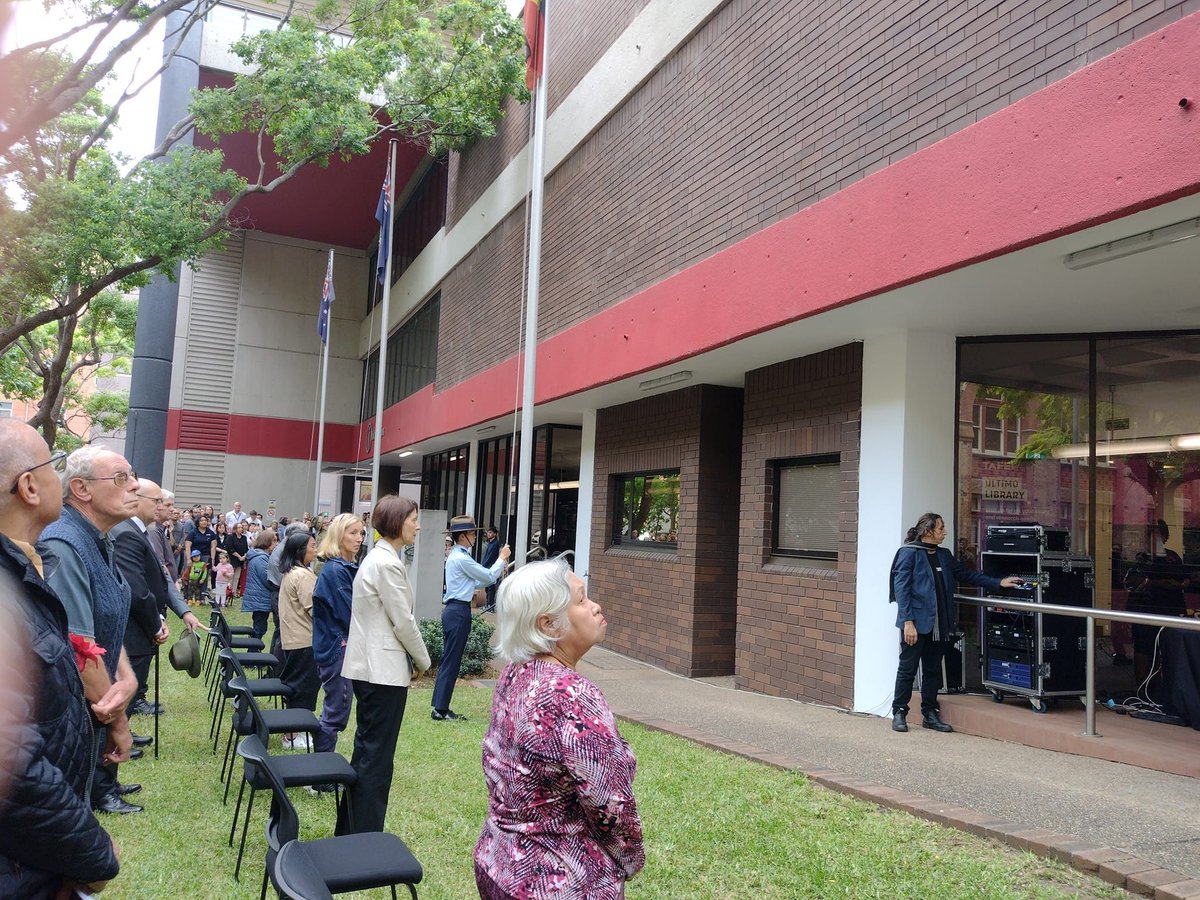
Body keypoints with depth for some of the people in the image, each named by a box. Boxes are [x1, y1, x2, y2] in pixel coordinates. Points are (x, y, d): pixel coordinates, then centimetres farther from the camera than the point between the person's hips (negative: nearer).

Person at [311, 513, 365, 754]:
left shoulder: (350, 567, 11)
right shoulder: (334, 570, -18)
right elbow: (348, 614, -19)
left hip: (343, 646, 9)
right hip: (338, 647, -9)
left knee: (334, 710, 17)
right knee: (336, 711, -1)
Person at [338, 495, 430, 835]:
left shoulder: (377, 557, 14)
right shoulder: (388, 564, -18)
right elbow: (403, 622, -17)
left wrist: (415, 658, 15)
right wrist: (423, 660, -2)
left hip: (367, 666, 10)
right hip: (385, 669, -10)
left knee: (366, 750, 18)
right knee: (377, 757, -2)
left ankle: (350, 828, 29)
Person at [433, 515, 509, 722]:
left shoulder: (455, 556, 16)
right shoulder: (461, 558, -15)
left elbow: (478, 582, 18)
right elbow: (489, 577, -11)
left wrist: (499, 565, 16)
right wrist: (502, 559, 2)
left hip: (453, 610, 10)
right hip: (459, 611, -10)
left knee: (448, 660, 13)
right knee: (451, 661, -5)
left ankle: (440, 707, 18)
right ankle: (441, 710, 0)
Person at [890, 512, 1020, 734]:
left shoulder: (944, 555, 13)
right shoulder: (908, 553, -9)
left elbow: (966, 574, 20)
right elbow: (901, 589, -13)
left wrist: (998, 582, 13)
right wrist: (908, 621, -18)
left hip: (938, 625, 7)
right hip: (916, 623, -7)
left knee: (933, 670, 12)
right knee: (907, 668, 1)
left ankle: (930, 714, 22)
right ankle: (899, 713, 11)